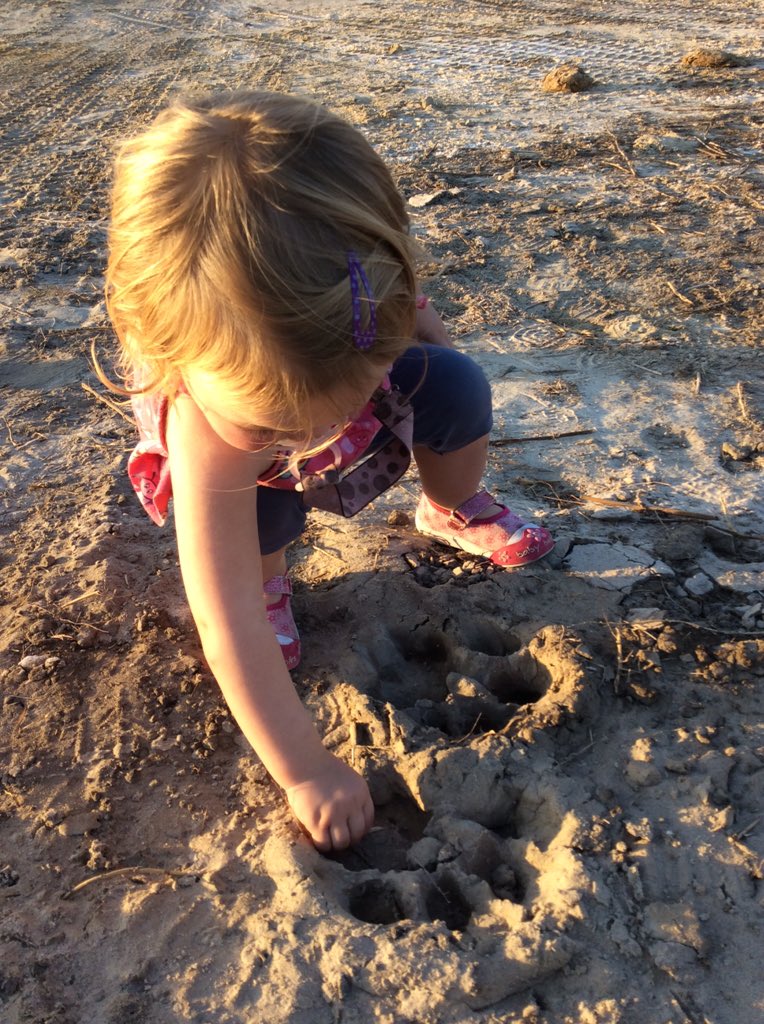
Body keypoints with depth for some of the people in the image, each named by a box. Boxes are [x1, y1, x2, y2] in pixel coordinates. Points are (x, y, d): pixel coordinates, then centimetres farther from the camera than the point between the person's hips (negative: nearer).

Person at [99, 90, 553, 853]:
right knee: (256, 516, -34)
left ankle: (455, 513, 11)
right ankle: (266, 576, 2)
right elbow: (228, 631, -43)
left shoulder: (357, 287, -40)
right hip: (248, 479, -3)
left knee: (455, 387, -18)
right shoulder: (205, 432, -47)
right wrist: (304, 773, -38)